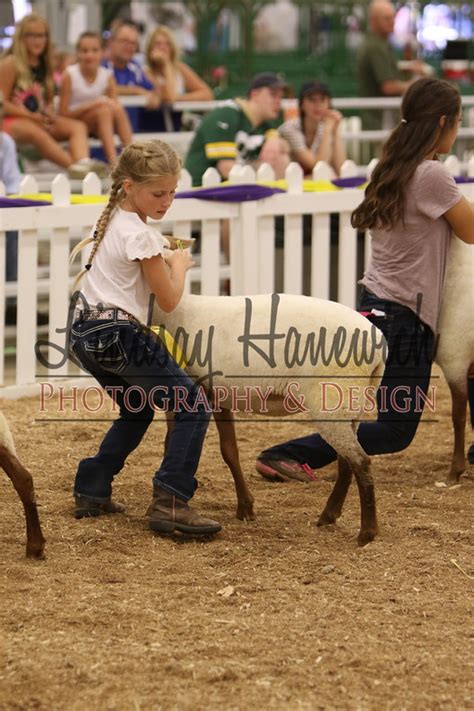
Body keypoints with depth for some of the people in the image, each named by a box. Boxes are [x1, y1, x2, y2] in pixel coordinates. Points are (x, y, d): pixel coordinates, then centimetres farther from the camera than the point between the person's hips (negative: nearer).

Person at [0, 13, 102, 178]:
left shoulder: (44, 65, 14)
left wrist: (49, 114, -4)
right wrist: (33, 116, -16)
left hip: (39, 121, 7)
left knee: (78, 126, -16)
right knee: (36, 132, -39)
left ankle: (83, 163, -47)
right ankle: (74, 166, -51)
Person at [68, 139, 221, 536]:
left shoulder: (110, 221, 12)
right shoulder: (141, 236, -15)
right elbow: (168, 300, -8)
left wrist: (161, 257, 21)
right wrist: (179, 265, 9)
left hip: (86, 335, 9)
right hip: (119, 338, -9)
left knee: (137, 411, 28)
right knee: (193, 409, -5)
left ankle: (91, 492, 25)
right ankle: (169, 503, -15)